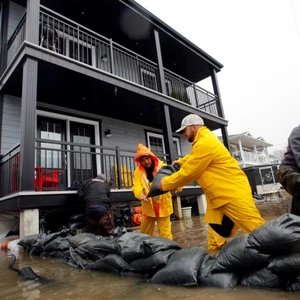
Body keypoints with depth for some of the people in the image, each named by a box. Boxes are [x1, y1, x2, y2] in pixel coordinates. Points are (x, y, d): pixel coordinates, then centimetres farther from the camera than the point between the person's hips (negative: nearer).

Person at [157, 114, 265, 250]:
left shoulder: (205, 143, -22)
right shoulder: (204, 140, 13)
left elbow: (188, 173, -17)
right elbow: (193, 157, 33)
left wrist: (165, 183, -6)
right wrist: (180, 162, 17)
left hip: (234, 192, -10)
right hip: (219, 196, 10)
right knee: (216, 231, 13)